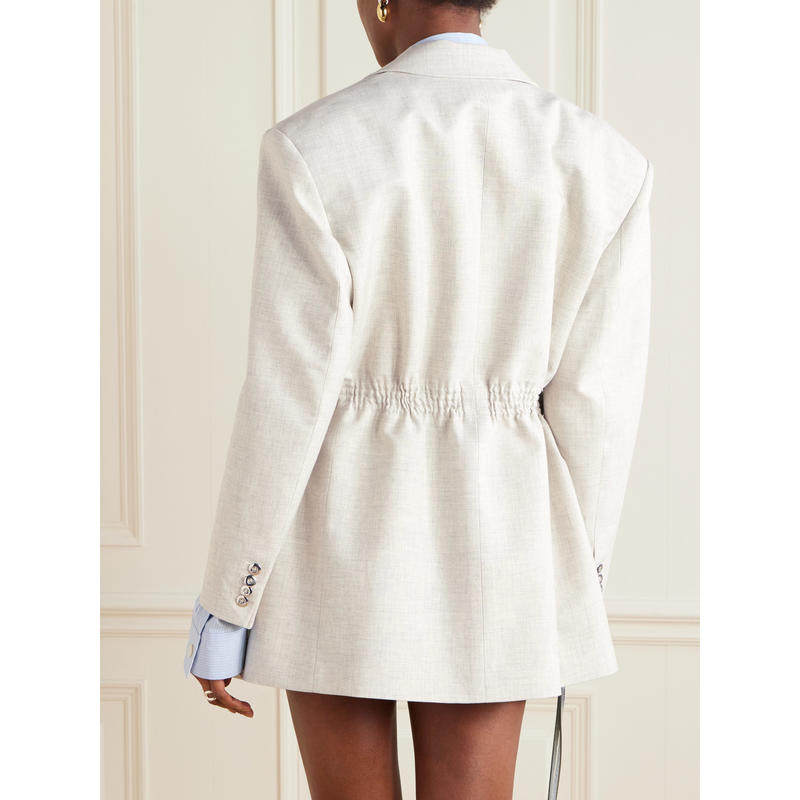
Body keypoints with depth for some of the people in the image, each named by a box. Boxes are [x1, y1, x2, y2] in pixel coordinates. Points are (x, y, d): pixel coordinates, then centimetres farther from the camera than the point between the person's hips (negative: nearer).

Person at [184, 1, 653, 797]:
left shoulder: (314, 149, -16)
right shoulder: (603, 161, -7)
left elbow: (287, 400, -15)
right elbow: (593, 401, -4)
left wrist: (223, 608, -4)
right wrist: (578, 584, 10)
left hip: (338, 538, -2)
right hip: (490, 547, 2)